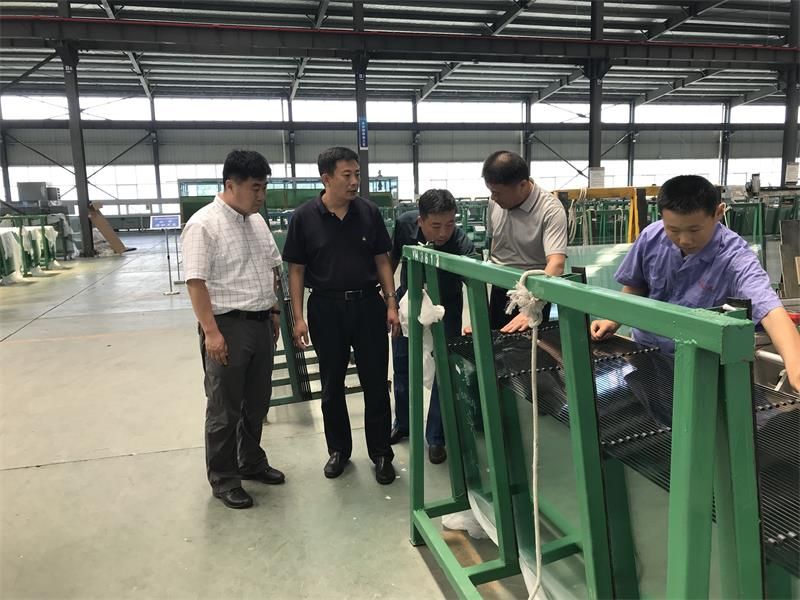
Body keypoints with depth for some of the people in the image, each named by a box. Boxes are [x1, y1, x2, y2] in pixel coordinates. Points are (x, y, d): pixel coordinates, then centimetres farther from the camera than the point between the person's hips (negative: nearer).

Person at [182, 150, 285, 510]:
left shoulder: (257, 221, 10)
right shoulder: (203, 224, -14)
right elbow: (196, 282, -18)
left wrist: (273, 311, 16)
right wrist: (211, 332, -21)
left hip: (261, 323, 8)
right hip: (227, 326, -7)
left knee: (257, 403, 18)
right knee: (225, 409, 6)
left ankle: (251, 462, 36)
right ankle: (222, 479, 21)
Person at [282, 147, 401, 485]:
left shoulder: (369, 212, 1)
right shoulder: (304, 218, -4)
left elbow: (382, 261, 5)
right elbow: (296, 270, -1)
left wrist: (391, 303, -3)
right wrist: (298, 317, -7)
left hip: (368, 304, 1)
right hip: (326, 308, 0)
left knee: (376, 383, 5)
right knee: (332, 385, 12)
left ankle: (381, 453, 21)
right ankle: (338, 449, 30)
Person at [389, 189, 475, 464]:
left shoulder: (462, 245, -34)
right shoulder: (405, 224, -23)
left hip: (445, 307, -3)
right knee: (402, 365, 15)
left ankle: (435, 438, 17)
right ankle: (403, 423, 37)